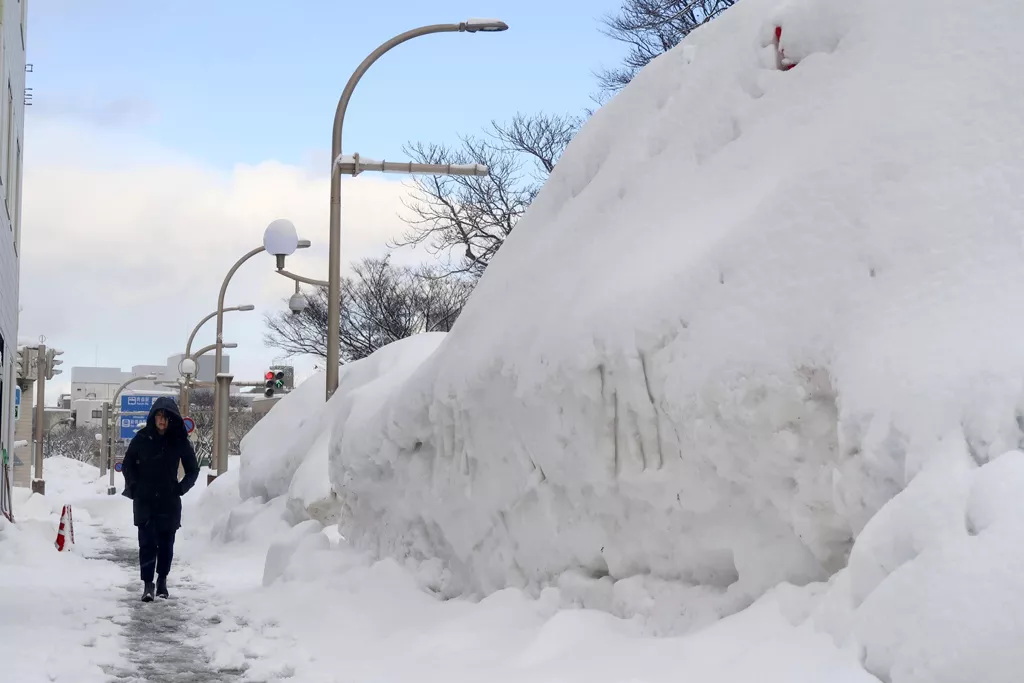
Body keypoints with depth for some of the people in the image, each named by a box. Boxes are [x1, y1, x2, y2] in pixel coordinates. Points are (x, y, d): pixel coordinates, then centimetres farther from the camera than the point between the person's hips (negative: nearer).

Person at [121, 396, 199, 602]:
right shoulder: (142, 438, -1)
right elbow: (128, 464, 12)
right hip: (144, 501, -1)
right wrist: (133, 486, 0)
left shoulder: (180, 441, -1)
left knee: (166, 544, 6)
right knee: (147, 543, -8)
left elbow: (193, 470, 11)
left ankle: (162, 581, 22)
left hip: (169, 502, 1)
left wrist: (181, 488, -1)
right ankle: (147, 584, -9)